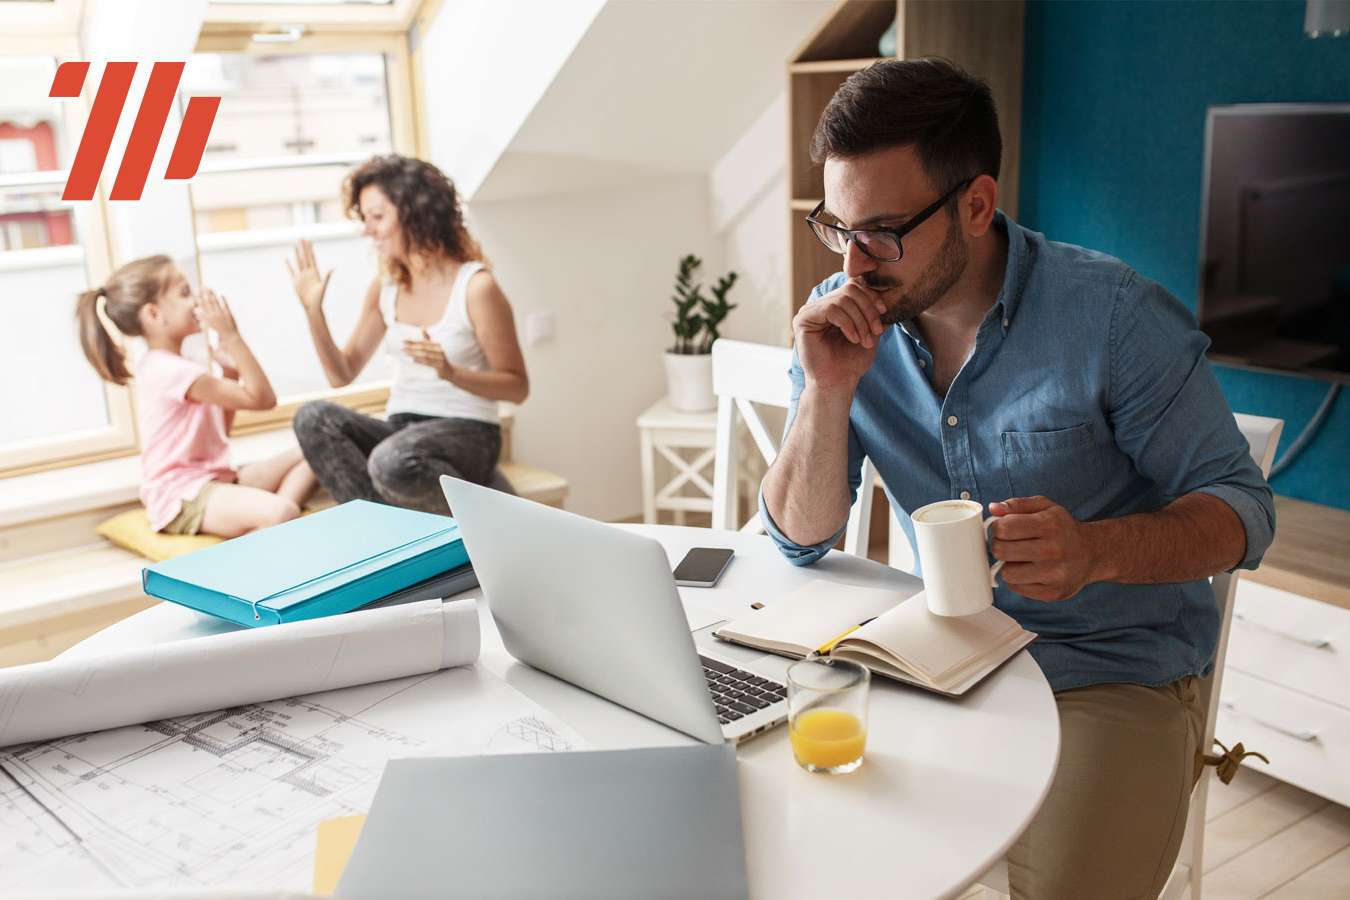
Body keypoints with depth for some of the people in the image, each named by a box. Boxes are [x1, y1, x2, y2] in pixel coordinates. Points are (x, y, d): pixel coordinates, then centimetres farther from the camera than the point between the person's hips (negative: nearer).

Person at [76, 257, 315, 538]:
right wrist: (232, 336, -16)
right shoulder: (172, 370, -18)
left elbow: (221, 429, 20)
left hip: (212, 478, 11)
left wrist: (230, 371, 11)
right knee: (280, 512, -36)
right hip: (181, 498, -11)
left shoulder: (166, 366, 16)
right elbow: (262, 398, -19)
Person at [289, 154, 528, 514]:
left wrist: (451, 373, -23)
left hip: (466, 433, -6)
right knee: (313, 418, -23)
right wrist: (313, 311, -1)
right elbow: (342, 374, 12)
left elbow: (517, 387, -7)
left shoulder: (476, 286, -10)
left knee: (393, 461, -38)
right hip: (400, 430, 6)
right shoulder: (384, 289, 9)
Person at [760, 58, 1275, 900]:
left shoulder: (1116, 317, -16)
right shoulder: (841, 320, -4)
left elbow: (1243, 505, -10)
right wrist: (828, 388, -21)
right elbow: (802, 540, -3)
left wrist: (1096, 550, -31)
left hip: (1116, 673, -3)